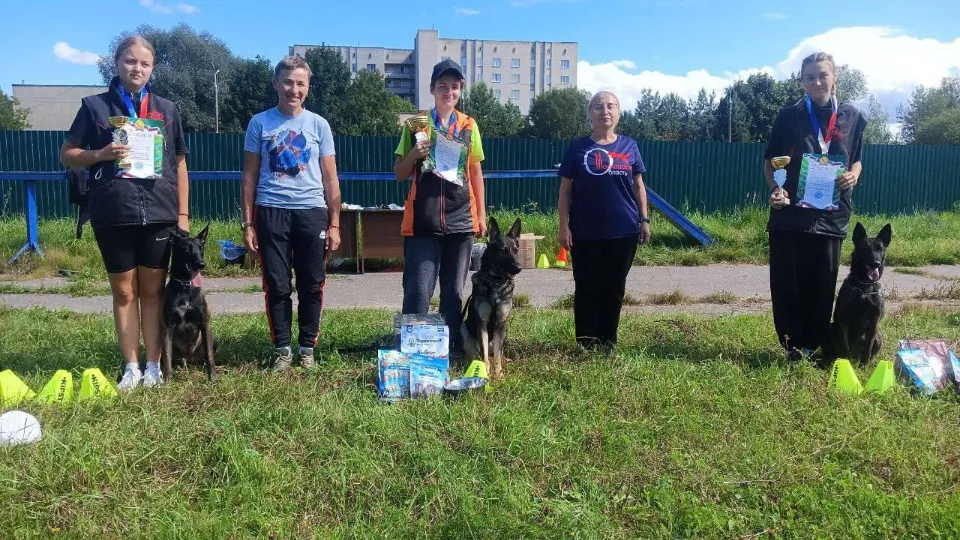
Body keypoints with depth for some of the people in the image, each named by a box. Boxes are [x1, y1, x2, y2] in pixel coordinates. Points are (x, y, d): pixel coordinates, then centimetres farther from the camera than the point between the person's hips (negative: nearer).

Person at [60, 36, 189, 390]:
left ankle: (153, 366, 14)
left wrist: (183, 214, 6)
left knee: (153, 290, 6)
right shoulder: (95, 106, 5)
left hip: (158, 213, 1)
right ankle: (131, 367, 15)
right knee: (124, 291, 6)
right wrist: (101, 154, -13)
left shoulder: (167, 109, 10)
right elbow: (67, 154, 8)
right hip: (113, 214, -1)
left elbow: (179, 163, 11)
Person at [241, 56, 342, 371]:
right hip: (271, 213, 0)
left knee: (311, 286, 4)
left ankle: (307, 348, 18)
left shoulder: (319, 125, 8)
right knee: (277, 287, 3)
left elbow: (330, 178, 9)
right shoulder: (260, 123, 6)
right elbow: (250, 176, 8)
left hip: (311, 212, 1)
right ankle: (282, 349, 16)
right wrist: (247, 224, 2)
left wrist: (334, 224, 3)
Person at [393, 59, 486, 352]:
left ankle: (451, 347, 20)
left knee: (454, 291, 9)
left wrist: (482, 215, 11)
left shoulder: (469, 126, 10)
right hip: (423, 222, -2)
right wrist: (414, 154, -13)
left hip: (461, 221, 2)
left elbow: (475, 172, 15)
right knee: (418, 290, -6)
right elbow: (400, 174, 7)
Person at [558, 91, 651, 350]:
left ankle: (608, 344, 22)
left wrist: (644, 219, 6)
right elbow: (565, 190, 1)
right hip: (585, 232, -2)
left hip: (623, 231, 2)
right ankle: (586, 346, 16)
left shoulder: (629, 146, 7)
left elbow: (638, 186, 12)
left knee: (614, 289, 9)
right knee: (587, 289, 5)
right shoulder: (578, 148, 1)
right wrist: (564, 226, -6)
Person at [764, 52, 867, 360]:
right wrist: (775, 189, -13)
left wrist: (853, 177, -5)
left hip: (830, 214, 2)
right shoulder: (789, 117, 3)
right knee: (787, 283, -1)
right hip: (790, 212, -1)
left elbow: (857, 159, 17)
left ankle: (813, 345, 18)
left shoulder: (851, 117, 8)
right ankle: (793, 345, 12)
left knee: (823, 283, 5)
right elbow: (770, 161, 6)